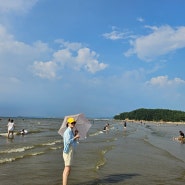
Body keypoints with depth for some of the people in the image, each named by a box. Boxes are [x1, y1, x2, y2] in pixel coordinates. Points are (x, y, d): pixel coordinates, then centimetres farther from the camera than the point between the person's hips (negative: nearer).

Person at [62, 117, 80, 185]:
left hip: (70, 151, 10)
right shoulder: (68, 131, -14)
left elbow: (73, 142, 17)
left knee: (66, 169, 13)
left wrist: (76, 136, 4)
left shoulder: (71, 131, 14)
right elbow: (68, 141, -27)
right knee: (67, 169, -12)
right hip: (68, 151, -10)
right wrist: (75, 137, -18)